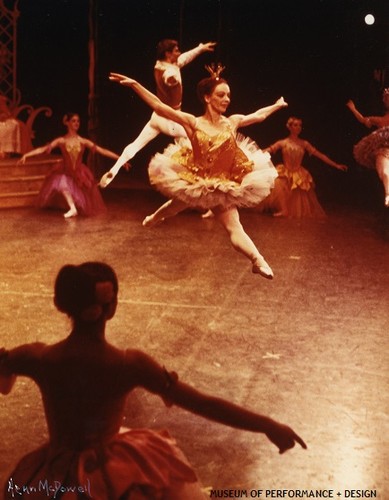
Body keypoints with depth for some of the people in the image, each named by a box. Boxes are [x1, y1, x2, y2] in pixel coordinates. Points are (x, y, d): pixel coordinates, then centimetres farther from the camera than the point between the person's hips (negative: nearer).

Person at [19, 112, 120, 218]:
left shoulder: (83, 141, -5)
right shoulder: (61, 141, -7)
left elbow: (101, 150, -8)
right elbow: (43, 149, -13)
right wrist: (26, 155, -24)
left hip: (79, 173, 1)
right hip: (65, 172, -1)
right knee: (62, 182, -35)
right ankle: (72, 208, -28)